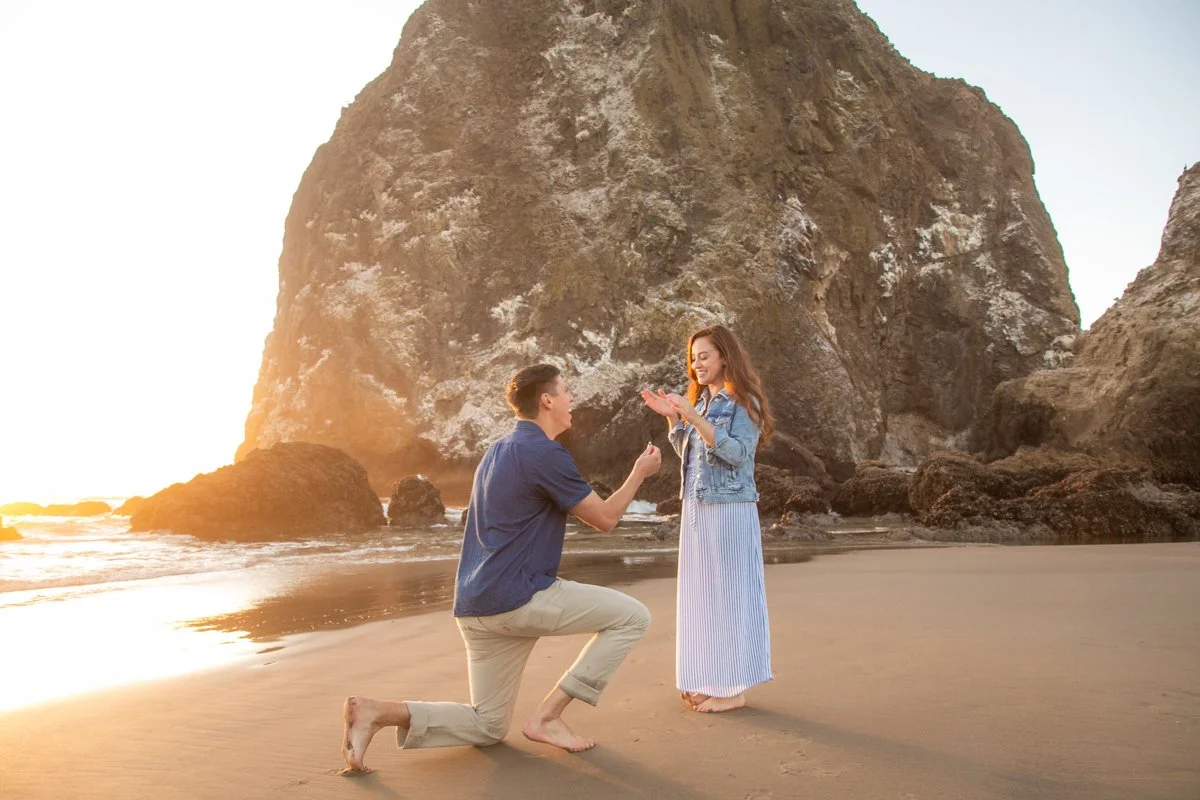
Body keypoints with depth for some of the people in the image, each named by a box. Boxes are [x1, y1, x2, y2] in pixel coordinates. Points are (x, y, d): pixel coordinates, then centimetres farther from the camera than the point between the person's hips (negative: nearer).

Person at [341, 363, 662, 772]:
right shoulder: (546, 454, -12)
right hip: (518, 597, -9)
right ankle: (547, 715, 0)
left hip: (476, 605, 9)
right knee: (633, 616, 2)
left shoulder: (497, 451, 17)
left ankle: (377, 710, 0)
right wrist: (639, 473, 9)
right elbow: (605, 517, -6)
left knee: (487, 726, 19)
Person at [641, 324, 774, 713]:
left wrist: (694, 418, -24)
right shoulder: (700, 400, 13)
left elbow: (738, 453, -19)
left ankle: (734, 688, 8)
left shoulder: (744, 402, -8)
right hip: (695, 509, 8)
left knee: (728, 592, -2)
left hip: (729, 510, -8)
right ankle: (710, 680, 22)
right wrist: (672, 417, 3)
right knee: (701, 593, 11)